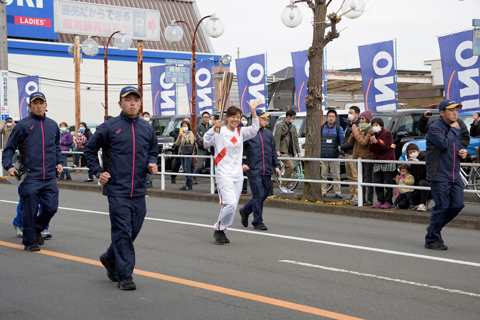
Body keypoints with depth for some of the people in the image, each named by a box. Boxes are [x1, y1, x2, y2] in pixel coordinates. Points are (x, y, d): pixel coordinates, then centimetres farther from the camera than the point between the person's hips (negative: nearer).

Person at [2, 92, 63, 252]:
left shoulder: (52, 125, 13)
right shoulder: (23, 125, 0)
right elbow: (9, 148, 3)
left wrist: (59, 162, 16)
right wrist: (8, 166, -10)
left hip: (50, 177, 4)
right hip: (30, 177, -4)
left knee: (51, 208, 1)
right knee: (30, 211, -1)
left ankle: (37, 229, 28)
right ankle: (30, 241, 15)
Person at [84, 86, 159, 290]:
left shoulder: (147, 129, 10)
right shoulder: (109, 127, -2)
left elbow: (153, 151, 24)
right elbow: (90, 149, 7)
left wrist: (152, 164, 3)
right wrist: (98, 172, -2)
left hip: (139, 191, 5)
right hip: (117, 190, -5)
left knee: (134, 230, 11)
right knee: (122, 232, -6)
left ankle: (110, 258, 35)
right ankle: (124, 275, 1)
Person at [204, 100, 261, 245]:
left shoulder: (240, 132, 10)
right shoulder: (220, 132, -6)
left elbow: (254, 130, -3)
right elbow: (206, 142, -18)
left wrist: (253, 111, -11)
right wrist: (214, 128, -32)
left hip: (238, 175, 6)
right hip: (223, 174, -6)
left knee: (233, 205, 7)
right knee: (230, 204, -17)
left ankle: (222, 231, 20)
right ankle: (218, 229, 1)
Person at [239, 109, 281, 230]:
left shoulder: (268, 134, 14)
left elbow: (273, 151, 21)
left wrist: (276, 165, 14)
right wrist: (241, 164, -12)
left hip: (267, 172, 6)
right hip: (254, 171, -6)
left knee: (264, 195, 9)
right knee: (258, 196, -7)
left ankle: (245, 211, 31)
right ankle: (258, 222, 5)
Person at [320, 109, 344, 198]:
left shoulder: (339, 129, 7)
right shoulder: (321, 128, 9)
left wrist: (341, 153, 1)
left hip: (334, 157, -1)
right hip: (323, 157, 1)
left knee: (336, 175, 0)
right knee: (323, 175, 2)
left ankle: (338, 192, 6)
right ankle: (322, 192, 8)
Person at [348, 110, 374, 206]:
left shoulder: (370, 130, -10)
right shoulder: (358, 128, 14)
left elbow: (364, 142, -22)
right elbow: (350, 142, 13)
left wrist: (356, 133, -15)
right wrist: (353, 133, -3)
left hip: (368, 158, -8)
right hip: (359, 157, 8)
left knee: (368, 179, -4)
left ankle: (369, 200, 0)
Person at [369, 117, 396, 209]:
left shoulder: (387, 133, -5)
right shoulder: (373, 135, 14)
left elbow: (385, 147, -13)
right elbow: (371, 149, 10)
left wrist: (376, 142, -23)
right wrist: (371, 143, -10)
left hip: (387, 162, -6)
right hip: (377, 162, 6)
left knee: (388, 183, -4)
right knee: (377, 183, 5)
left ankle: (388, 202, -1)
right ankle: (380, 201, 11)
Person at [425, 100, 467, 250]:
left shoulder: (456, 128, 15)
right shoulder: (435, 128, -10)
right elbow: (444, 144, -26)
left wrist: (463, 152, 6)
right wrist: (453, 130, -12)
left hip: (455, 175, 8)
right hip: (439, 176, -8)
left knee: (458, 205, 3)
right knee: (442, 207, -7)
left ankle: (434, 228, 23)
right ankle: (432, 239, 6)